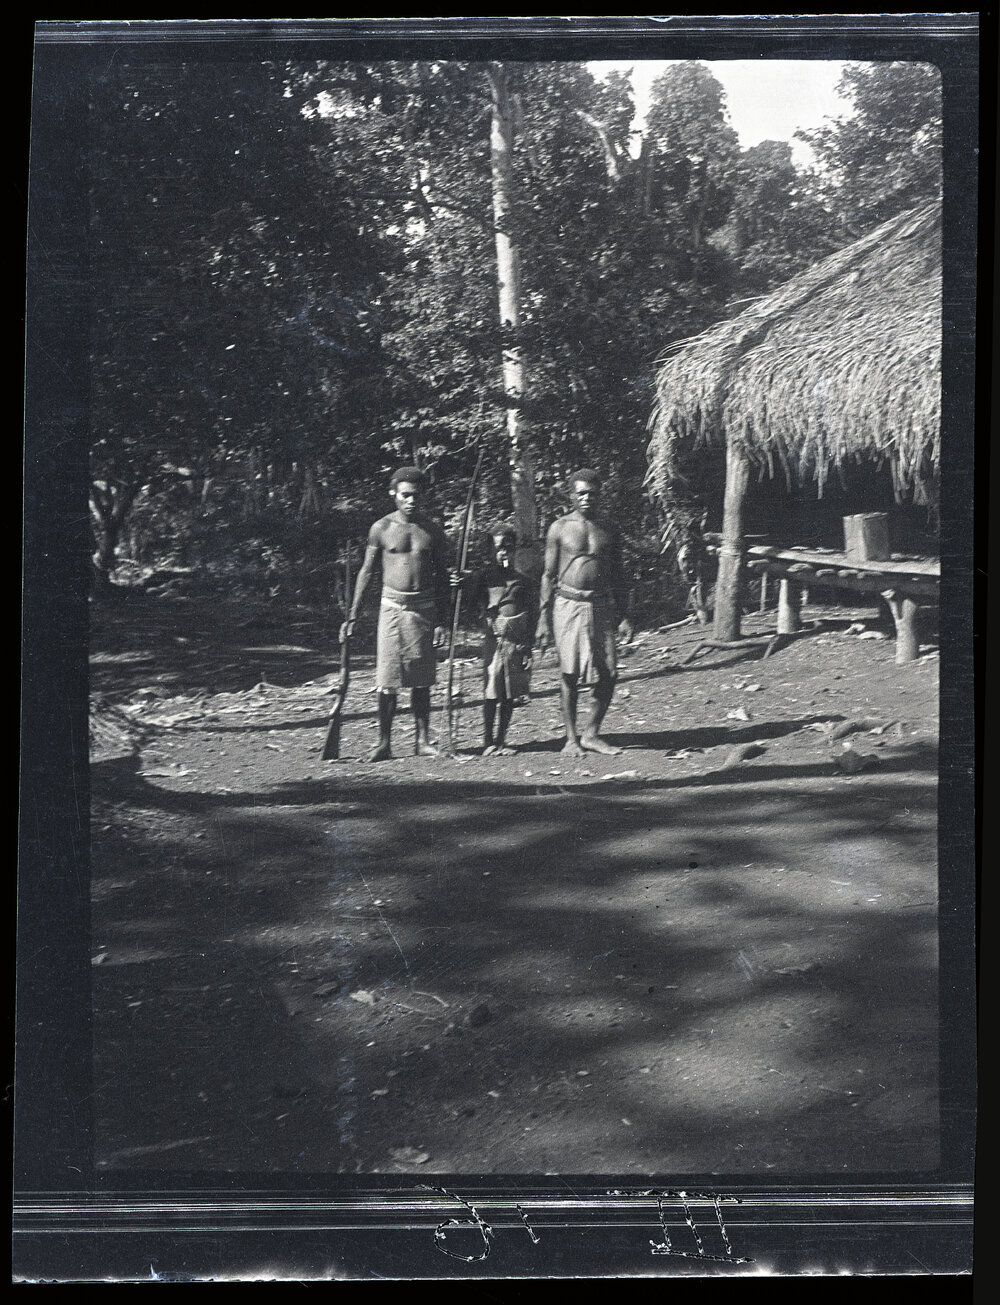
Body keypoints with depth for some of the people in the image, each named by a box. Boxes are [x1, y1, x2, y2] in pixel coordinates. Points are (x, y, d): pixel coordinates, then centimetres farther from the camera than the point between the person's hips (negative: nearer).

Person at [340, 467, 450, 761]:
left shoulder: (433, 531, 5)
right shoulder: (382, 529, 1)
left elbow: (442, 577, 10)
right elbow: (367, 572, 6)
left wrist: (442, 619, 4)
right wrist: (353, 615, 2)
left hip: (424, 607, 1)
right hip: (392, 605, -1)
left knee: (421, 679, 6)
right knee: (388, 678, -3)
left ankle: (422, 740, 13)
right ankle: (384, 742, 4)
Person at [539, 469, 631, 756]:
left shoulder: (608, 530, 10)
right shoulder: (559, 528, 2)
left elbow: (618, 576, 14)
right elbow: (549, 575, 3)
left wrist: (623, 615, 6)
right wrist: (545, 618, -2)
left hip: (602, 606, 3)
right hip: (568, 605, -3)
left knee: (608, 674, -2)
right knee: (570, 674, 1)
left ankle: (590, 734, 12)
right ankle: (571, 738, 11)